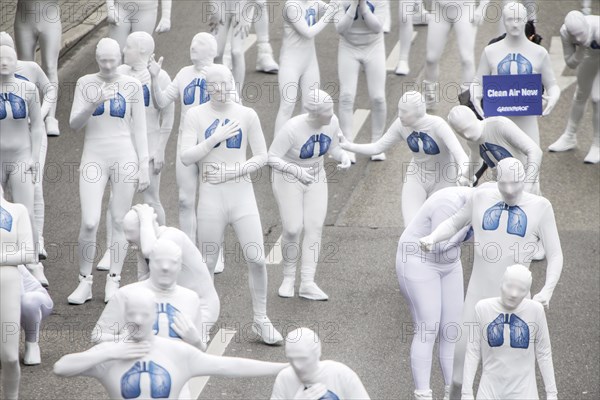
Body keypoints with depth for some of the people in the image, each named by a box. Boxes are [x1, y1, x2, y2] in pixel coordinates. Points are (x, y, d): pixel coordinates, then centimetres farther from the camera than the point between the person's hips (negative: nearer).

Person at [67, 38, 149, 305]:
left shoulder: (132, 86, 2)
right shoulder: (85, 83, 2)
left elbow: (140, 129, 5)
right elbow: (74, 124, -3)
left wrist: (144, 166, 1)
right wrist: (93, 104, -20)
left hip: (124, 157, 0)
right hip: (94, 158, 0)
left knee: (120, 222, 3)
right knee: (89, 223, -10)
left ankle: (113, 282, 12)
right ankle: (85, 281, 5)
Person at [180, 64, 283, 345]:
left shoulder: (246, 115, 3)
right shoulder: (196, 115, 0)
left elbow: (262, 156, 5)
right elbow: (186, 157, -7)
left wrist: (235, 170, -9)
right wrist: (216, 137, -16)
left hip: (242, 193, 1)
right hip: (211, 195, -1)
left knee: (256, 259, -4)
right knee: (208, 263, 5)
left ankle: (261, 319, 10)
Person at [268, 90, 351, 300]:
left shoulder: (332, 122, -15)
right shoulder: (293, 128, -30)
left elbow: (333, 147, 4)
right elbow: (272, 158, -25)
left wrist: (344, 156, -19)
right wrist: (296, 171, -38)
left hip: (315, 179, 5)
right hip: (288, 179, -4)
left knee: (315, 227, -6)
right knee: (293, 229, -11)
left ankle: (307, 283, -4)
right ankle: (289, 277, 14)